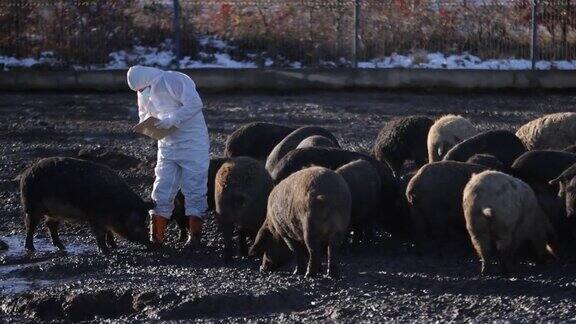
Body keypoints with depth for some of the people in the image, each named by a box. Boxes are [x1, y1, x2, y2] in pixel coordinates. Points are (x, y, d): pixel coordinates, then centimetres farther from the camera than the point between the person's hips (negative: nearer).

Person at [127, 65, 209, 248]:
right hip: (167, 146, 7)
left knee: (193, 188, -4)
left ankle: (194, 236, 2)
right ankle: (156, 237, 5)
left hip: (192, 143, -7)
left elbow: (195, 104, -24)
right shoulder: (144, 93, 6)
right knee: (162, 189, 2)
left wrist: (172, 120, -28)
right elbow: (144, 114, 21)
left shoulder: (174, 81, -18)